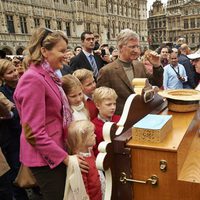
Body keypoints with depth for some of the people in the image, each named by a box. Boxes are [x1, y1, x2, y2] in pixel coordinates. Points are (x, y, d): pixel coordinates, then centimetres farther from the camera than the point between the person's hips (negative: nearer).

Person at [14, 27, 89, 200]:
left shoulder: (48, 76, 8)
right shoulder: (33, 79, -22)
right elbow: (34, 131, -24)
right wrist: (65, 157, -18)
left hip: (55, 152, 9)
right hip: (45, 157, -9)